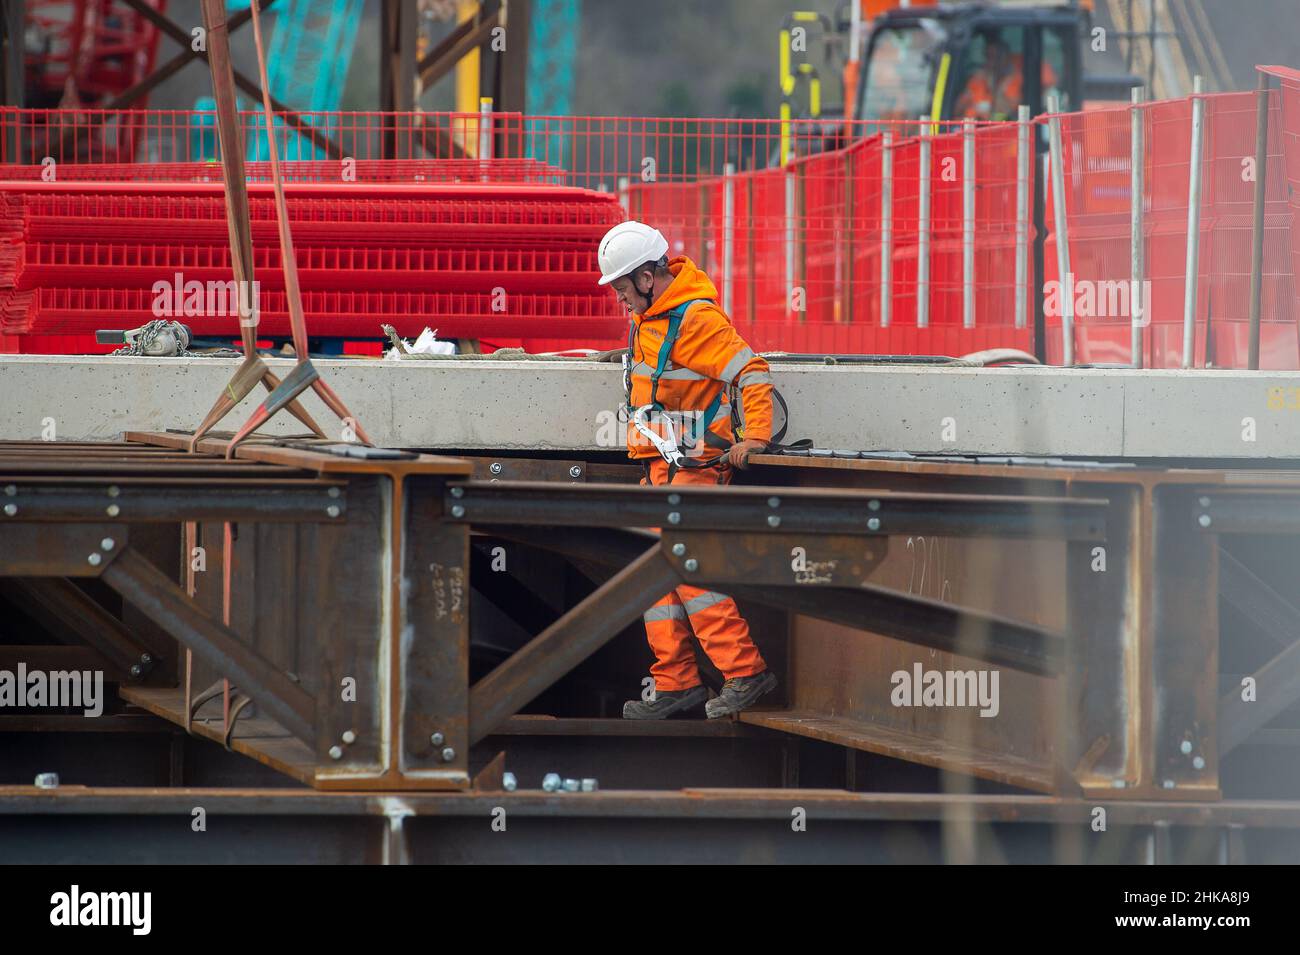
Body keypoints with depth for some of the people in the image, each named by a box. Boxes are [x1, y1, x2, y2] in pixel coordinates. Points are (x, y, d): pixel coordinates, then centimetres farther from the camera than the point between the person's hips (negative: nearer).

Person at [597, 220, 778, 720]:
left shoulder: (695, 318, -18)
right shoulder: (648, 314, 12)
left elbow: (752, 372, -21)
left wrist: (755, 438, -25)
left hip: (694, 463, -10)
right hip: (659, 466, 10)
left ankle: (744, 672, -15)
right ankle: (676, 684, 10)